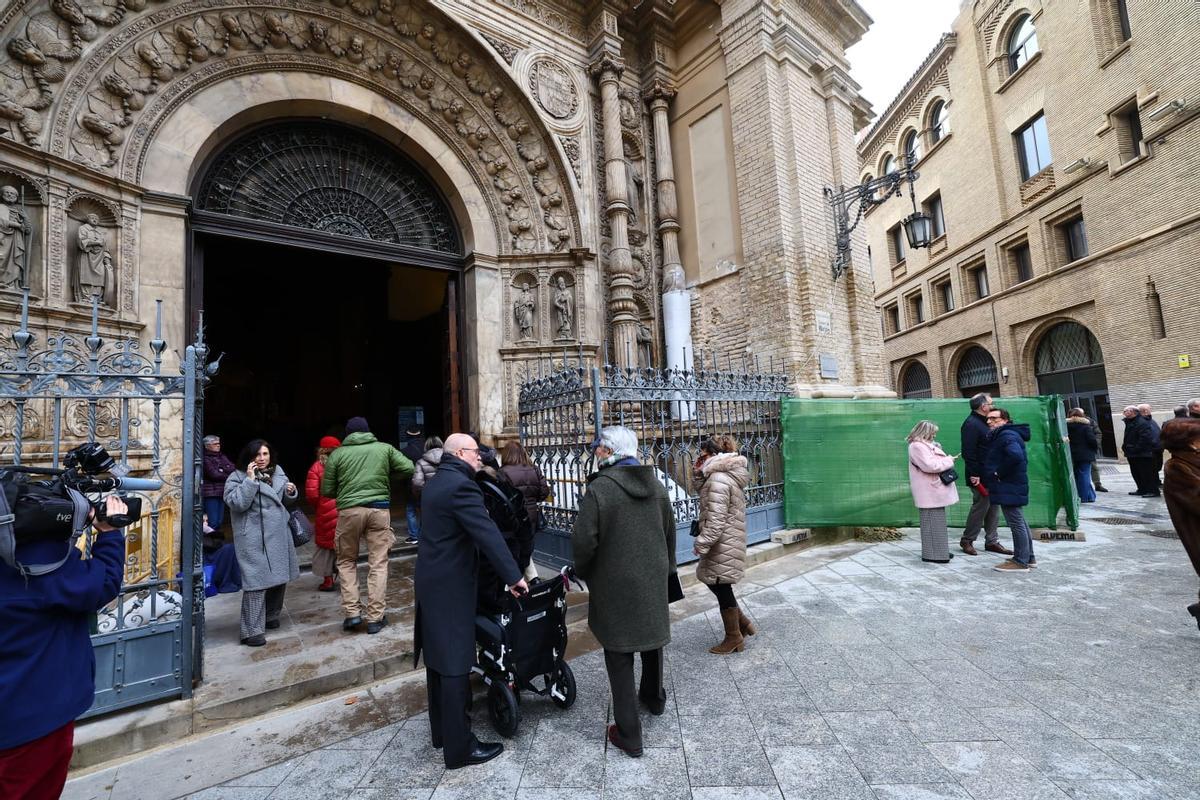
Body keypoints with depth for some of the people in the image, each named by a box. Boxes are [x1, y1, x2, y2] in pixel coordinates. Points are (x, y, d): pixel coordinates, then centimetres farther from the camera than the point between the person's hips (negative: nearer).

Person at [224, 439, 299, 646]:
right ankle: (252, 631, 1)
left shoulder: (278, 472, 10)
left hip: (279, 535, 6)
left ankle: (271, 617, 33)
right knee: (257, 581, -7)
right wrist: (250, 479, -22)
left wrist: (291, 493, -1)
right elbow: (237, 503, -21)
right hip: (255, 539, -6)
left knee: (280, 577, 14)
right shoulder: (237, 477, -6)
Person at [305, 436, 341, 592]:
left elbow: (311, 494, -8)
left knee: (325, 545, 14)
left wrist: (318, 507, 10)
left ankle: (328, 580, 20)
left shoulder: (317, 467, -5)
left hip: (325, 512, -1)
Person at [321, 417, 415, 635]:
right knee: (378, 564, 6)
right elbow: (408, 468, 2)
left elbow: (326, 490, 8)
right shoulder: (384, 448, 7)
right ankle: (375, 618, 10)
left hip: (349, 510, 0)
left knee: (346, 562, 19)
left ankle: (351, 613, 14)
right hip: (379, 508, 0)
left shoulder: (337, 454, 7)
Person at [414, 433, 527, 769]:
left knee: (438, 658, 20)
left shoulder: (434, 482, 10)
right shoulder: (461, 485, -22)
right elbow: (487, 534, -25)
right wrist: (513, 576, -21)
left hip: (431, 580, 10)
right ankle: (459, 748, 14)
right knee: (455, 664, 1)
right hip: (451, 586, -10)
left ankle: (441, 730, 35)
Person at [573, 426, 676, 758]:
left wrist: (583, 572, 0)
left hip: (615, 585, -6)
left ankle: (629, 734, 18)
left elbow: (584, 541, -20)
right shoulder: (656, 485, -1)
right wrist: (666, 568, 22)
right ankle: (654, 697, 50)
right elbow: (670, 532, 8)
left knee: (620, 656, 8)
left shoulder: (598, 488, -20)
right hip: (654, 580, 6)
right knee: (652, 634, 26)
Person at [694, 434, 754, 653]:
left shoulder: (718, 479, -22)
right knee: (716, 583, 20)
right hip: (730, 540, 10)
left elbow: (715, 519, -24)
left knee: (722, 588, 5)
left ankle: (734, 638, 23)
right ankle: (743, 623, 31)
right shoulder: (731, 476, 10)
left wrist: (702, 544, -18)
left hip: (722, 545, -10)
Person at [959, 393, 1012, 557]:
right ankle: (967, 540, 8)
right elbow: (968, 452, -21)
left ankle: (992, 541, 20)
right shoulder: (971, 424, -15)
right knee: (981, 506, -4)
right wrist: (973, 475, -23)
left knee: (994, 507, 12)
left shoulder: (983, 422, 16)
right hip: (980, 476, -10)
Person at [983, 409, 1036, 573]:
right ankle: (1028, 557, 30)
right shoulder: (1001, 435, 15)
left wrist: (999, 473, -21)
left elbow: (1015, 455, -34)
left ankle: (1020, 562, 5)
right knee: (1020, 521, 18)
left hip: (1009, 488, -11)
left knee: (1016, 523, -3)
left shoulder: (1007, 435, -17)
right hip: (1012, 487, 11)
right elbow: (1017, 455, 23)